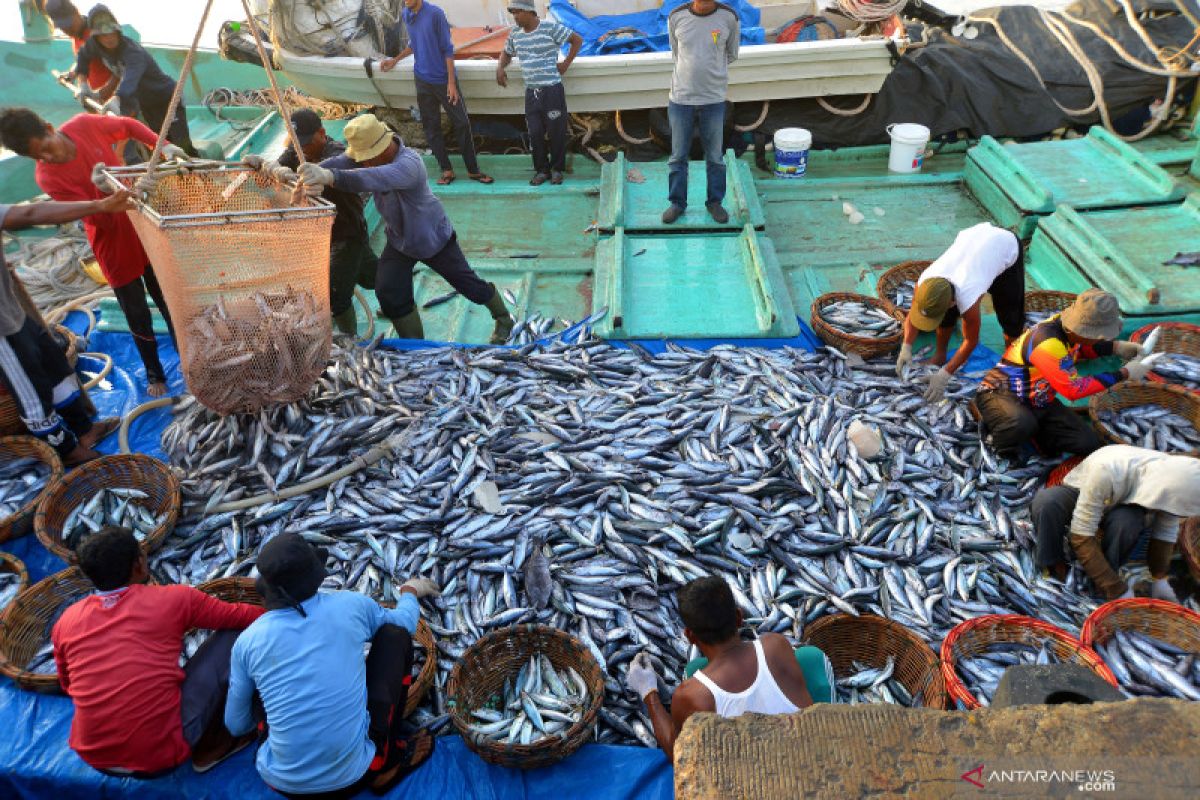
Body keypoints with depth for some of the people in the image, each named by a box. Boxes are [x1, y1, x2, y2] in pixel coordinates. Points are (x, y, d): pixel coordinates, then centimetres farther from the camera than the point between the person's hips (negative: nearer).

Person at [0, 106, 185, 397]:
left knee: (169, 302, 14)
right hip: (115, 248, -3)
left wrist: (161, 145, -9)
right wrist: (101, 191, -42)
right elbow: (103, 221, -23)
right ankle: (155, 373, 29)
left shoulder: (84, 125, -13)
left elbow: (128, 126, 6)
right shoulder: (47, 177, -20)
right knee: (137, 315, 9)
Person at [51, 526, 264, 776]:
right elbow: (239, 616, 5)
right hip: (162, 756, -5)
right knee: (232, 634, 3)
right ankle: (210, 743, 13)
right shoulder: (171, 599, -7)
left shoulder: (65, 621, 4)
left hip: (95, 757, 5)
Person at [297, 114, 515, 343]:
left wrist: (331, 177, -70)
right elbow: (341, 162, -30)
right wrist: (314, 172, -51)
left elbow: (376, 178, -57)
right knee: (390, 295, -5)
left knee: (467, 283, 10)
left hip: (432, 237, -6)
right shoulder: (368, 151, -15)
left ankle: (504, 319, 37)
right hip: (399, 240, 6)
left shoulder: (409, 164, -38)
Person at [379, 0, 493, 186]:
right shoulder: (406, 15, 6)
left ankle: (473, 170, 8)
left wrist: (452, 82, -16)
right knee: (431, 127, 5)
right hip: (423, 81, 5)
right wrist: (395, 60, 16)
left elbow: (447, 49, -12)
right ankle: (447, 171, 14)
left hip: (443, 79, -5)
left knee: (462, 123, -3)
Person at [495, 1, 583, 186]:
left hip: (552, 90, -4)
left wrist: (566, 63, -3)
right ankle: (541, 170, 15)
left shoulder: (550, 28, -7)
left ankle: (557, 169, 16)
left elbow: (577, 39, -1)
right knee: (535, 133, 2)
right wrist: (500, 68, 6)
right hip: (531, 92, 5)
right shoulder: (515, 34, 9)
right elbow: (507, 53, 26)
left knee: (556, 132, 1)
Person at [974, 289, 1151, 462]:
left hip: (1038, 401, 8)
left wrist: (1115, 347, 5)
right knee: (1022, 424, -43)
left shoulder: (1066, 326, -7)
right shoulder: (1046, 342, -32)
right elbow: (1074, 388, -27)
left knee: (1089, 442, -7)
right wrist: (1124, 374, -20)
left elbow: (1079, 348, 21)